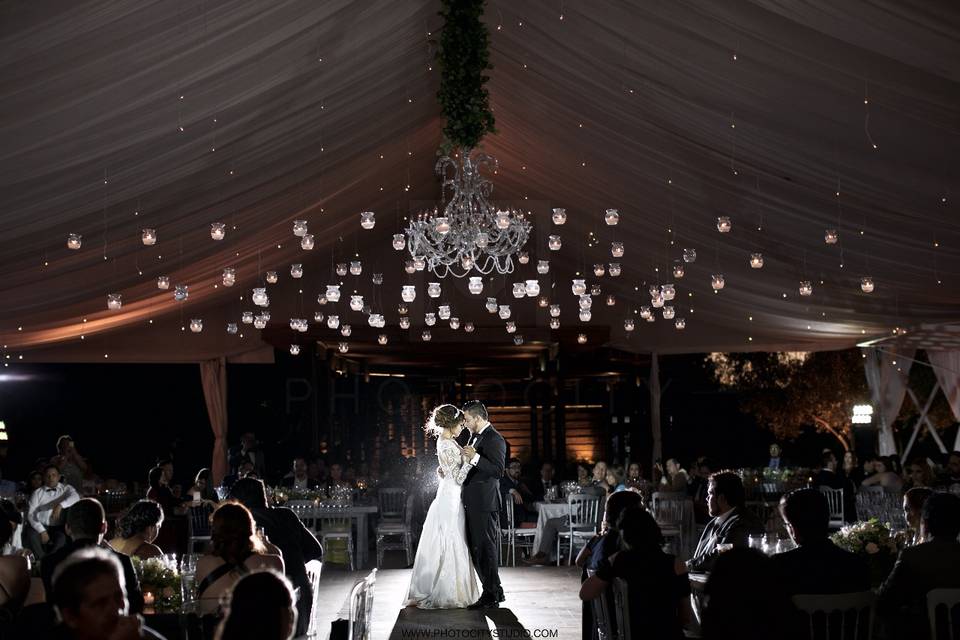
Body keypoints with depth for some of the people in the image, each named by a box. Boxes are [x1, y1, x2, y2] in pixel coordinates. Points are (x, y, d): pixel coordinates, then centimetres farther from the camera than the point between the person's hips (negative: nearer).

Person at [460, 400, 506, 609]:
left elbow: (498, 470, -21)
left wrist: (475, 457, -28)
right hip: (473, 503, 10)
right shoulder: (475, 437, 18)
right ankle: (494, 591, 23)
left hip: (485, 504, -10)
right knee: (476, 549, 13)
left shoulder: (495, 439, -12)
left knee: (485, 548, -5)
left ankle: (491, 597, 2)